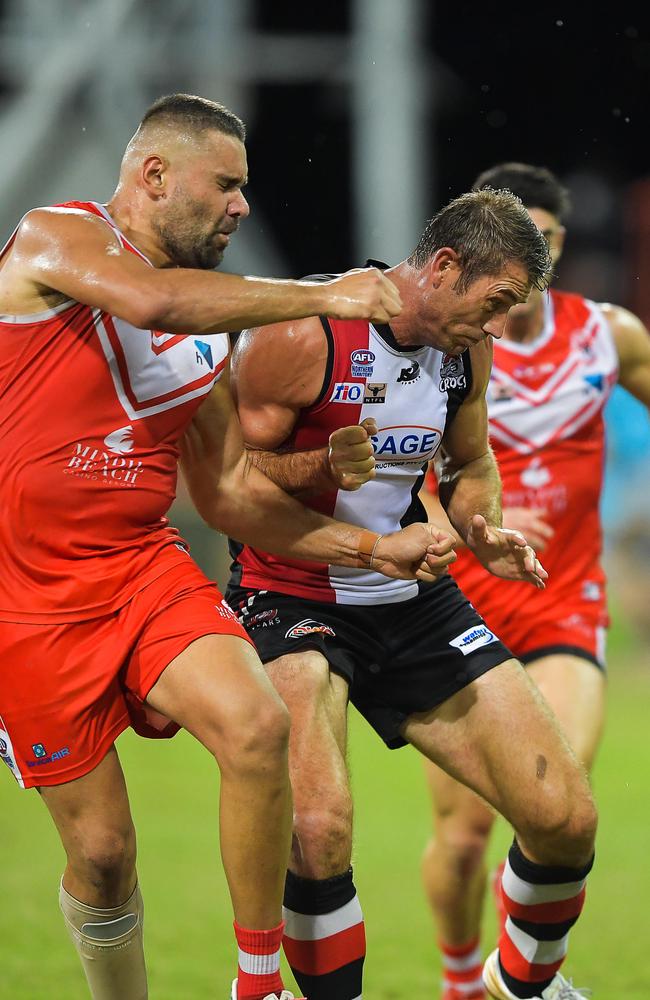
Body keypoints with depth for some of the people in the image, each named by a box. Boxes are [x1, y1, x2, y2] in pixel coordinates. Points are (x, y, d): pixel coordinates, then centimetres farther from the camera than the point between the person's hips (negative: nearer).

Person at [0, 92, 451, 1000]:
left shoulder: (209, 327, 13)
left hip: (143, 567, 5)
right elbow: (152, 302, -29)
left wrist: (371, 548, 4)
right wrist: (322, 297, -22)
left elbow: (229, 492, 15)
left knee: (256, 728, -21)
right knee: (101, 848, -2)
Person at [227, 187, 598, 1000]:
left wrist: (484, 535, -3)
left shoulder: (466, 347, 1)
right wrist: (323, 465, -34)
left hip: (415, 604, 6)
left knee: (564, 819, 0)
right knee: (319, 828, -31)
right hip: (293, 597, -6)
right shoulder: (301, 335, -20)